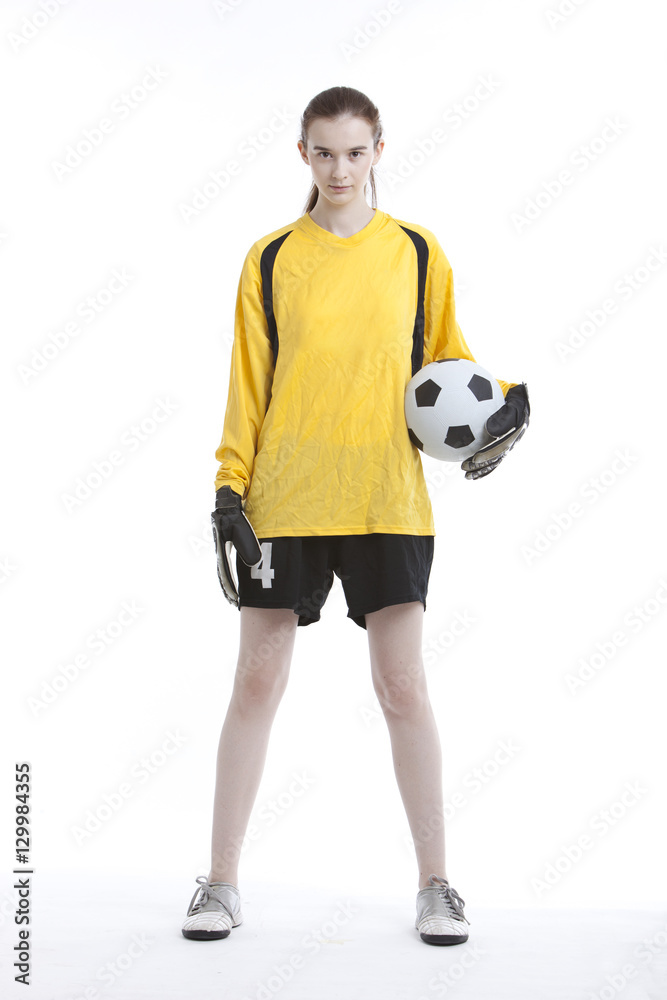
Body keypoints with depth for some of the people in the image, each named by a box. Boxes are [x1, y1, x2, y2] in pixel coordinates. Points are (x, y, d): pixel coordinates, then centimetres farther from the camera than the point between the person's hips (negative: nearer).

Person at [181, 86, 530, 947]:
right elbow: (247, 380, 6)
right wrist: (230, 487, -1)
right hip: (283, 500, 1)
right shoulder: (270, 259, 7)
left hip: (387, 500, 0)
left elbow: (447, 357, 15)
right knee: (256, 681, 4)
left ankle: (435, 883, 15)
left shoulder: (417, 253, 7)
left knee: (402, 686, 0)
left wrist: (502, 405, -4)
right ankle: (221, 883, 17)